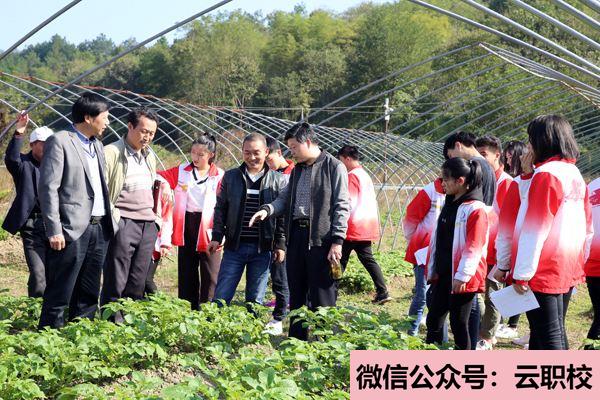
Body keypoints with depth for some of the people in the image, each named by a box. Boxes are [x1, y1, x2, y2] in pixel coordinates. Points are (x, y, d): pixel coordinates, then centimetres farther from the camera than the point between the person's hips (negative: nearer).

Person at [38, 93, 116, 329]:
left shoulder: (97, 145, 18)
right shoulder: (59, 142, -6)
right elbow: (48, 188, -11)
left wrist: (111, 222, 14)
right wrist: (54, 230, -17)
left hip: (100, 229, 8)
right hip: (73, 230, -8)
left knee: (89, 296, 11)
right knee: (59, 296, -5)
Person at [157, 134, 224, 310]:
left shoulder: (220, 176, -3)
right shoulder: (181, 171, 7)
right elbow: (159, 176, 11)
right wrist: (164, 184, -12)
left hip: (207, 229, -4)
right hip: (185, 227, 4)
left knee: (211, 276, -5)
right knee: (186, 274, 10)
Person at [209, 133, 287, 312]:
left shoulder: (278, 180, 3)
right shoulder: (230, 177, 6)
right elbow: (220, 209, 10)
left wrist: (281, 244, -1)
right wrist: (216, 237, 3)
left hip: (262, 248, -1)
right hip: (235, 246, 1)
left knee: (255, 301, 6)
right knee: (221, 296, -1)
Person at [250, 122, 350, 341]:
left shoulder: (334, 167, -4)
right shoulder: (297, 170, 18)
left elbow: (342, 207, -8)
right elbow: (285, 199, 17)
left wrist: (337, 241, -15)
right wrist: (267, 210, -5)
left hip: (321, 238, -7)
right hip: (296, 236, 7)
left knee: (322, 297, -3)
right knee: (296, 294, 12)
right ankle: (296, 341, 20)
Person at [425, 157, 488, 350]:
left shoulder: (475, 209, -14)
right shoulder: (449, 205, 13)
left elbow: (474, 247, -18)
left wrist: (462, 276, -19)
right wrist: (432, 269, 16)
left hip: (462, 279, -8)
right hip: (442, 275, 8)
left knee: (459, 323, -1)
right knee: (434, 319, 10)